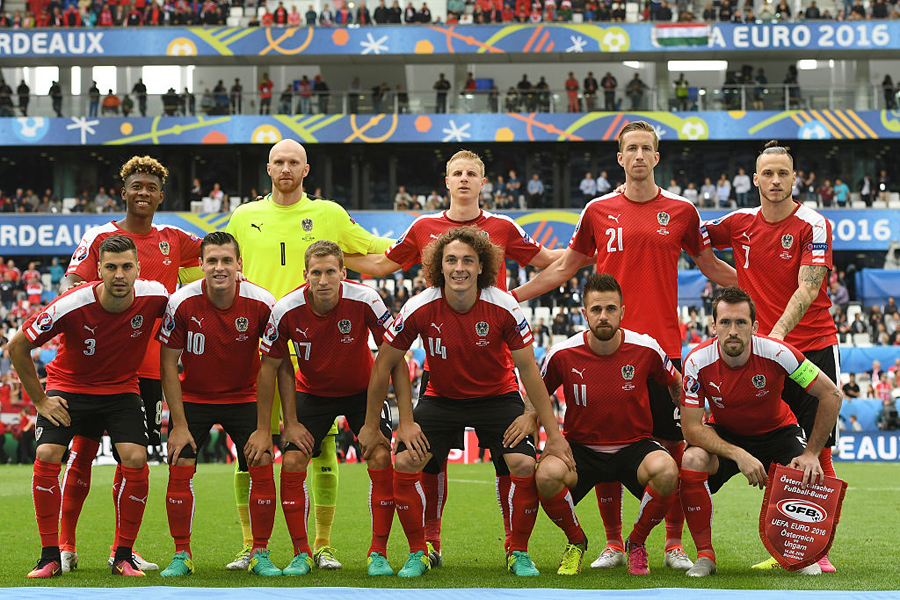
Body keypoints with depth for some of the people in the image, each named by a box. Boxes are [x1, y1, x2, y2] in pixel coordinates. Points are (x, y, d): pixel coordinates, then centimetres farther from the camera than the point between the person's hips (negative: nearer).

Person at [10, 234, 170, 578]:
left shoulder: (155, 296, -21)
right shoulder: (70, 306, -26)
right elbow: (17, 346, -13)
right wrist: (40, 400, -9)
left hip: (122, 389, 1)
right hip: (68, 386, -1)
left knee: (136, 460, -19)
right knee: (46, 457, -20)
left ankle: (123, 556, -4)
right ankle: (50, 556, -7)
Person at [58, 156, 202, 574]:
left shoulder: (172, 240, 12)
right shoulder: (100, 236, 2)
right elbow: (70, 282, -5)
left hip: (148, 364, 3)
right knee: (82, 449, -3)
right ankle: (65, 547, 3)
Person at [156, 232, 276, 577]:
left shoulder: (262, 303, -18)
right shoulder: (182, 303, -19)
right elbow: (168, 364, -10)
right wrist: (179, 425, -13)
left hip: (244, 397, 0)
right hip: (193, 396, 0)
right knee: (180, 467, -12)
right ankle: (182, 555, 2)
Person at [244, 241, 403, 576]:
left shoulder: (365, 301, -26)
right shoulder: (287, 310, -22)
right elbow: (270, 366, -9)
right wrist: (263, 429, -8)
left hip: (363, 391, -1)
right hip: (312, 393, 1)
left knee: (381, 459, -18)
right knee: (292, 463, -13)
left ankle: (378, 553, -7)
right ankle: (301, 554, 0)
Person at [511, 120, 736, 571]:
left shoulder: (681, 211, 6)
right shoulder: (598, 211, 6)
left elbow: (711, 267, 18)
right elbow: (564, 268, 16)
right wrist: (510, 296, 14)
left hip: (664, 344, 0)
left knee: (673, 442, 0)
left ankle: (674, 543, 10)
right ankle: (612, 543, 12)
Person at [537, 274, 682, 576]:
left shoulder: (645, 349, -9)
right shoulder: (562, 355, -10)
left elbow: (676, 384, 11)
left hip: (634, 446, 0)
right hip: (581, 446, 0)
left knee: (666, 471, -35)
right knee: (547, 475, -34)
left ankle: (636, 543, -3)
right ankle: (575, 541, 0)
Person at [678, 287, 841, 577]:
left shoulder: (776, 352, -28)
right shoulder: (697, 362, -25)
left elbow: (831, 395, -19)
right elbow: (691, 426, -22)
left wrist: (811, 454, -20)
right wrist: (738, 454, -34)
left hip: (777, 430, 0)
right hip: (724, 435, 0)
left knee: (810, 474, -27)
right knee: (692, 460, -30)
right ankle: (705, 555, -13)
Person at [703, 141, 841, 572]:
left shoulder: (813, 226, -7)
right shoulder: (740, 224, 5)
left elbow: (807, 289, -17)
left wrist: (778, 332, -29)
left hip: (813, 347, -3)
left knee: (818, 448, -5)